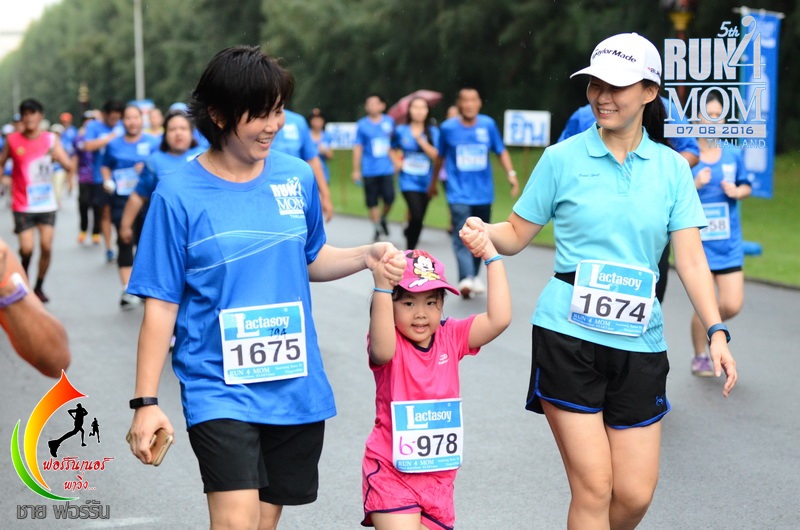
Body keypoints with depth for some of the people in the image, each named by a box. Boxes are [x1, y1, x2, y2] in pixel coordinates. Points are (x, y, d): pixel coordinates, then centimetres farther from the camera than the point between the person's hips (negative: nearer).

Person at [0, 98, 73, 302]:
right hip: (22, 204, -1)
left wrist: (58, 157, -29)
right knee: (27, 248, -9)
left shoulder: (51, 139, -1)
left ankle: (39, 287, 14)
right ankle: (24, 273, 23)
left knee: (46, 246, -5)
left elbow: (69, 166, -9)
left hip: (46, 202, 1)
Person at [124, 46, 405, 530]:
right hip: (220, 388, -4)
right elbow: (161, 304, -7)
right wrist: (146, 403, -10)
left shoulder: (298, 177, 2)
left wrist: (366, 256, -3)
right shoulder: (179, 195, -9)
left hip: (297, 386, 4)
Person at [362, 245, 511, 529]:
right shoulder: (390, 343, -13)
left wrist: (492, 258, -18)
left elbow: (499, 319, -15)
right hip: (391, 472, -4)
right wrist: (382, 288, -49)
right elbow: (381, 351, -39)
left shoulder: (450, 337, -1)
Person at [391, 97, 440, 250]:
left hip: (425, 182, 2)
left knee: (419, 219, 7)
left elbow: (434, 155, -10)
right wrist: (396, 161, 1)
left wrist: (420, 139, -19)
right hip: (408, 180, -2)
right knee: (416, 216, -19)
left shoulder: (433, 131, 1)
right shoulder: (401, 131, 1)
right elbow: (393, 149, 18)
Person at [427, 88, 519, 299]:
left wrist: (511, 174, -7)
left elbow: (501, 151, 7)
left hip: (483, 193, 2)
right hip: (459, 193, -2)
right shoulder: (448, 127, -1)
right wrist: (433, 183, 22)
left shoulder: (488, 125, 0)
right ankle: (466, 279, -28)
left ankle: (474, 276, 28)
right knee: (462, 237, -16)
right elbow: (440, 157, 12)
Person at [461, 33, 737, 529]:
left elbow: (690, 257, 1)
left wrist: (716, 331, -10)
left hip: (639, 342, 3)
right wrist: (485, 232, -17)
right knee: (594, 487, -7)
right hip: (568, 336, -2)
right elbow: (517, 233, 6)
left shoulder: (672, 167, 6)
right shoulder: (563, 158, 2)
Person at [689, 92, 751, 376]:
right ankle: (700, 357, 24)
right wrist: (695, 185, -22)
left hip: (729, 243, 3)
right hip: (697, 242, -3)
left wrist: (736, 191, -6)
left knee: (733, 305, -4)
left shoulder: (733, 154, 3)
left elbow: (746, 187, 16)